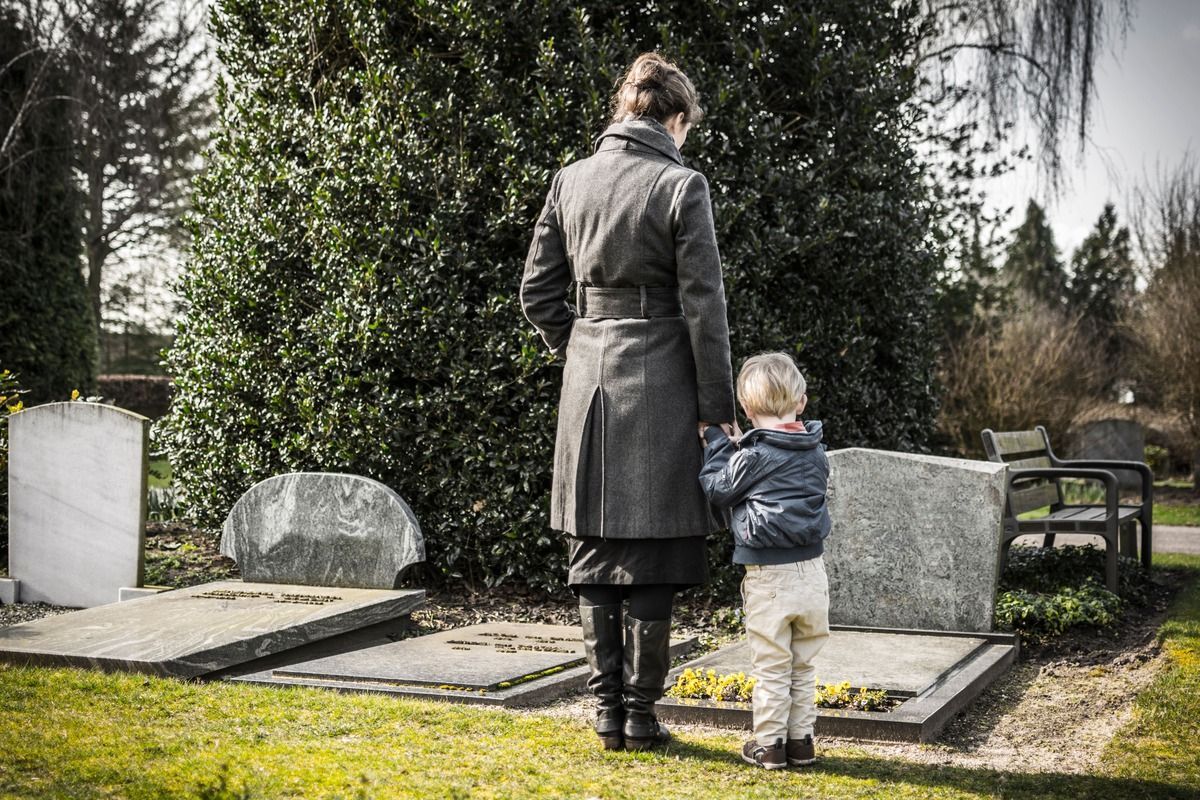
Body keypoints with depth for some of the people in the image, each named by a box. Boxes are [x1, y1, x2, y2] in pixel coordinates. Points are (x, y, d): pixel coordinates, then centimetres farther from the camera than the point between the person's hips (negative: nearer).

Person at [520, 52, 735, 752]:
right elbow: (703, 306, -9)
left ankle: (607, 707, 16)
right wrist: (719, 407, -4)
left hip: (587, 380, 5)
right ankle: (641, 714, 9)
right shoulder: (681, 186, -8)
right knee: (653, 555, 4)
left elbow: (538, 291, 9)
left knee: (593, 551, 11)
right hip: (659, 383, -4)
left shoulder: (571, 180, 6)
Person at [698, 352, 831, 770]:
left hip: (768, 577, -5)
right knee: (802, 666, 15)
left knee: (771, 668, 3)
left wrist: (715, 440, 10)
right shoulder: (815, 453, 4)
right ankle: (800, 740, 20)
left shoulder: (753, 456, -14)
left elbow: (719, 488, -2)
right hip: (812, 572, 5)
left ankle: (768, 744, 9)